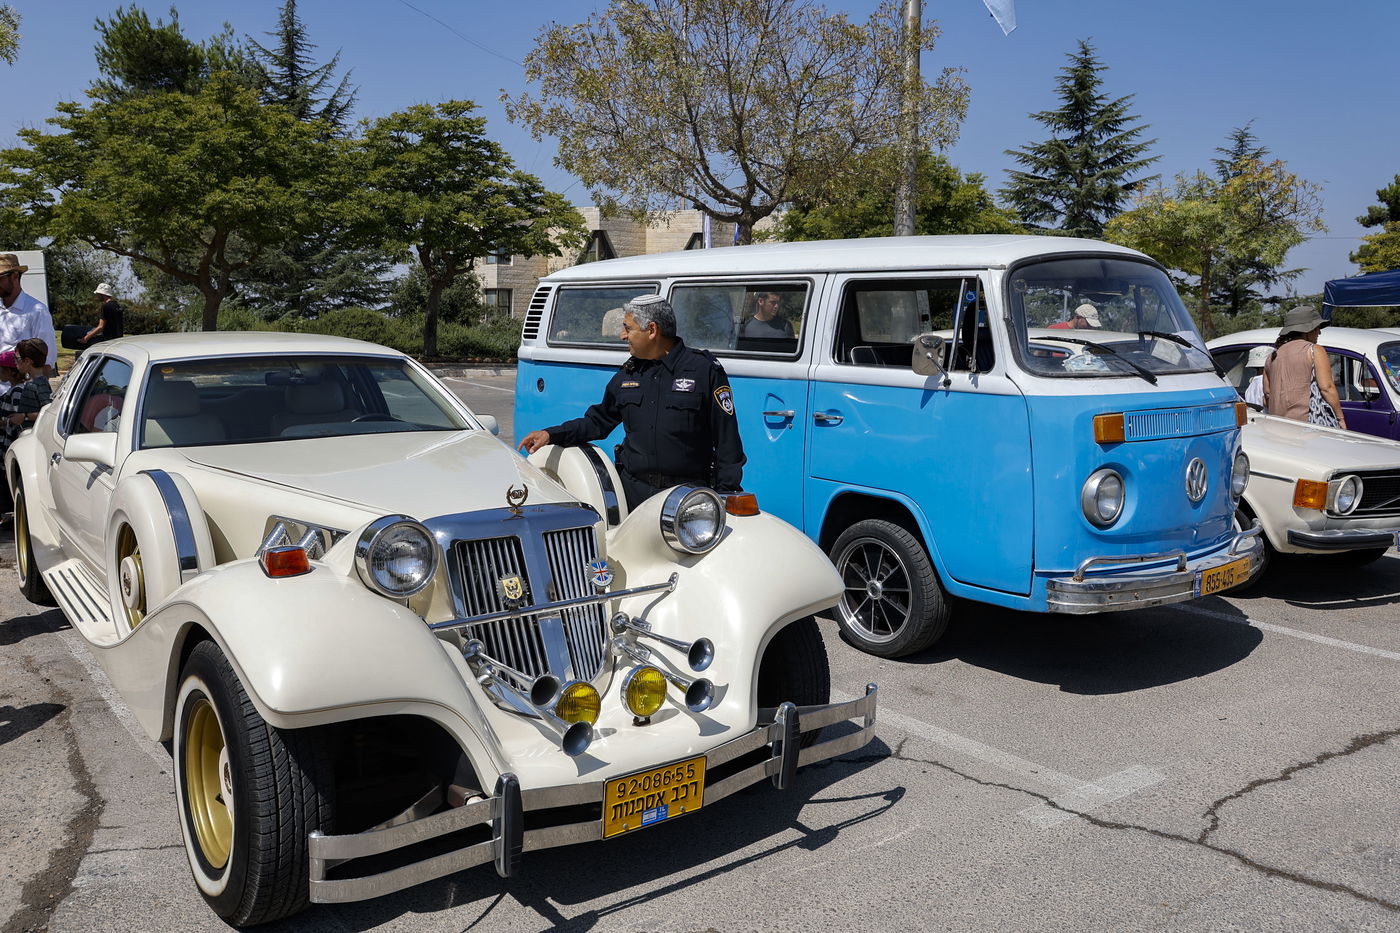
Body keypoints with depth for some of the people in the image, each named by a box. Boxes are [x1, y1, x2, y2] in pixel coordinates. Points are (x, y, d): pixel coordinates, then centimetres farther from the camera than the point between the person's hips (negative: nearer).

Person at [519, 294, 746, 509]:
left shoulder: (704, 369, -1)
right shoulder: (628, 373, 17)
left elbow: (727, 439, -2)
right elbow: (598, 421, 27)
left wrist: (727, 495, -6)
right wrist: (551, 435, 15)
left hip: (688, 496, -4)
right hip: (633, 491, 4)